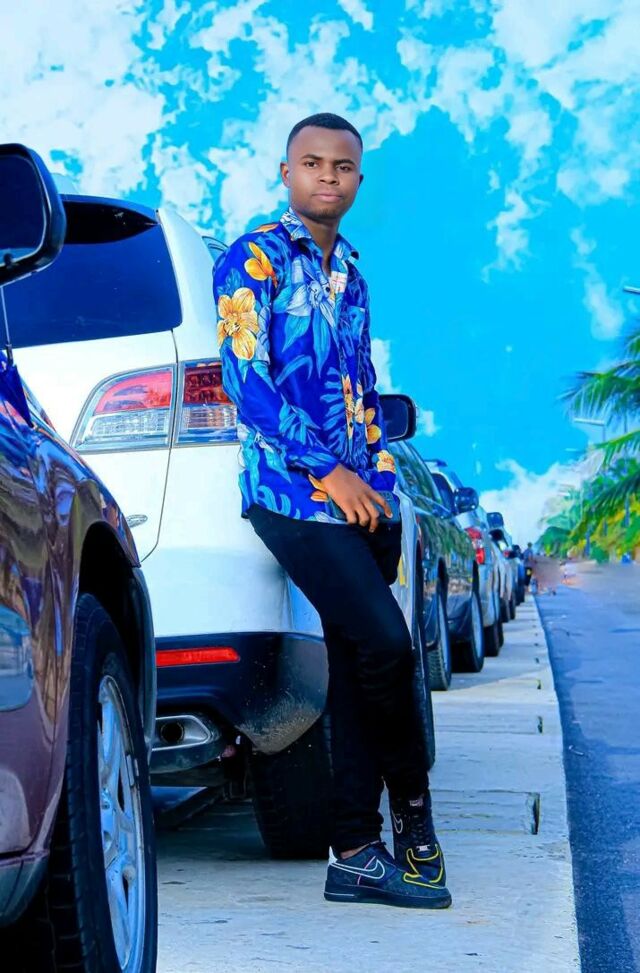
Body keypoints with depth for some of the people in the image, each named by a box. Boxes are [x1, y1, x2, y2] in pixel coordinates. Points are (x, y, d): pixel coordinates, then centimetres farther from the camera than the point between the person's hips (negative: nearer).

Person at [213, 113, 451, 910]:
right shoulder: (252, 261, -2)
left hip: (363, 500, 7)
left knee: (357, 671, 3)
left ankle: (355, 853, 6)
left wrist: (379, 481, 9)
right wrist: (330, 472, -13)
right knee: (385, 643, -18)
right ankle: (411, 808, 3)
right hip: (294, 494, -7)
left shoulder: (348, 273, 20)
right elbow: (247, 384, -11)